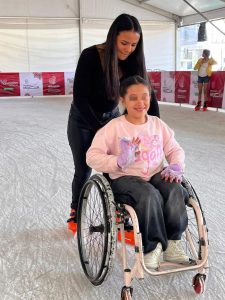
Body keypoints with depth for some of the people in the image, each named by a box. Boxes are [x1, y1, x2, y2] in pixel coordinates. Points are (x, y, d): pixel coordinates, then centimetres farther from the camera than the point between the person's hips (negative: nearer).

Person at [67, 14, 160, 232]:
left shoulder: (132, 61, -14)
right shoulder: (90, 56, -27)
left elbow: (148, 95, -15)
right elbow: (80, 98, -29)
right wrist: (100, 130, -34)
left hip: (111, 117, 3)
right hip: (83, 120, -3)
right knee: (83, 170, 6)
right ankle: (76, 213, 31)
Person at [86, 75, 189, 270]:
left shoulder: (157, 124, 11)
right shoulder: (114, 127, -4)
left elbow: (175, 150, 16)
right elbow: (92, 157, -10)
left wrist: (175, 167, -6)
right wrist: (119, 162, -26)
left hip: (157, 175, 4)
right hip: (126, 178, -4)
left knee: (175, 191, -28)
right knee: (150, 195, -35)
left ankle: (172, 242, -10)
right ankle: (152, 247, -16)